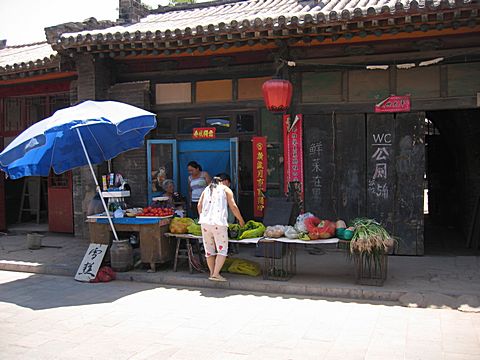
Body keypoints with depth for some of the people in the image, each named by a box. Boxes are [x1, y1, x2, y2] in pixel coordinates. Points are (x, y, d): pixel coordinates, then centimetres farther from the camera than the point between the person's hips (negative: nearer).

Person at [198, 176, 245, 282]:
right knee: (222, 250, -2)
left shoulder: (206, 190, 22)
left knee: (209, 250, 12)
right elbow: (233, 207, 4)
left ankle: (212, 273, 15)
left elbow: (199, 205, 14)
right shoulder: (225, 189, 10)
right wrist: (241, 220, 14)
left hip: (205, 222, 5)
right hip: (219, 223, -5)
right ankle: (216, 274, -11)